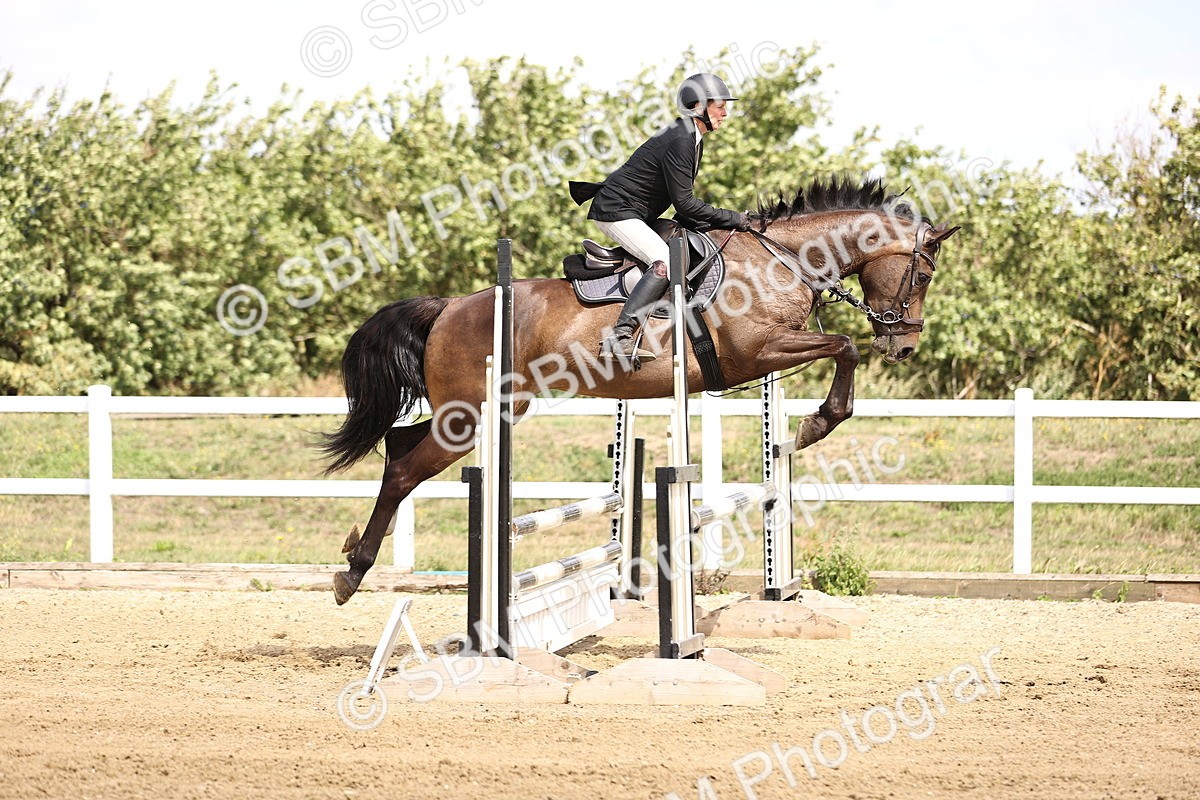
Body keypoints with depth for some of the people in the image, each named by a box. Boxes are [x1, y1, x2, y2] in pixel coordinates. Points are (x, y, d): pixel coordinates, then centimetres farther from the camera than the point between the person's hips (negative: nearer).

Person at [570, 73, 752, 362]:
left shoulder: (692, 139, 11)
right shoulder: (680, 141, -21)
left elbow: (682, 200, 20)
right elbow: (684, 203, -22)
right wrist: (733, 219, -15)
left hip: (639, 215, 11)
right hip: (616, 211, -11)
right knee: (665, 263, -27)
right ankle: (619, 339, -35)